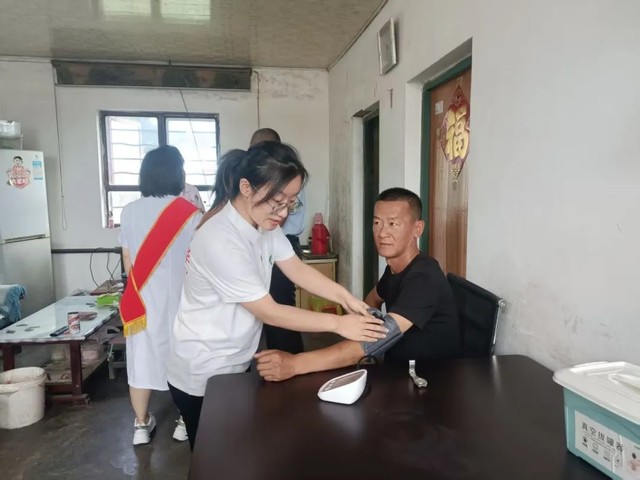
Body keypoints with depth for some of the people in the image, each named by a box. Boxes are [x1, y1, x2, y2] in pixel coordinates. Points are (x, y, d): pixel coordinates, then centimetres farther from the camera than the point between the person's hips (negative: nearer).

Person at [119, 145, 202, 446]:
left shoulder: (130, 211, -1)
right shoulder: (190, 213, -11)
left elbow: (127, 258, 7)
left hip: (143, 300, 3)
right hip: (180, 299, -2)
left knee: (142, 359, 14)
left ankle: (141, 426, 27)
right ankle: (184, 422, 26)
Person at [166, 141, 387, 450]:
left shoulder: (264, 222, -4)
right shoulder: (220, 241, -31)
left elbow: (297, 269, -3)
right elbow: (269, 312, -27)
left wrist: (345, 297, -16)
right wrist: (338, 324, -24)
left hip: (236, 363, 8)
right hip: (203, 374, -8)